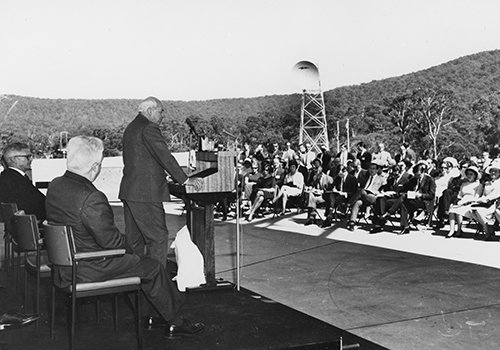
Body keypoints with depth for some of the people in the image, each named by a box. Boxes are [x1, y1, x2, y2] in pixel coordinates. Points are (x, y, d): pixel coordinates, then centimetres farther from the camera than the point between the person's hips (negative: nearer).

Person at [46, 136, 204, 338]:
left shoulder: (55, 185, -1)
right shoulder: (92, 198, -30)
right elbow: (111, 240, -24)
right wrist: (129, 249, -1)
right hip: (87, 271, -9)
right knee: (153, 268, 5)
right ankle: (174, 323, 21)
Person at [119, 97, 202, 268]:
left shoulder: (130, 128, 19)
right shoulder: (149, 128, -12)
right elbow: (165, 156, -17)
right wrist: (185, 180, -11)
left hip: (128, 191, 10)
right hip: (145, 193, -10)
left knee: (134, 239, 13)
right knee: (158, 237, -6)